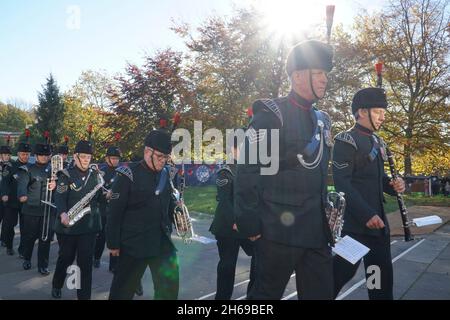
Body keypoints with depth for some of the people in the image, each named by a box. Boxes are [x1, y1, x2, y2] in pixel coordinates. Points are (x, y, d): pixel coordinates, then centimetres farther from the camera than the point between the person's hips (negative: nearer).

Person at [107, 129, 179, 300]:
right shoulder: (128, 175, -14)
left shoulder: (166, 175, 5)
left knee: (170, 287, 11)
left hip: (162, 242, 5)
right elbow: (115, 212, -12)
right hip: (134, 244, -5)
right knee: (124, 288, 14)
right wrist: (113, 243, -10)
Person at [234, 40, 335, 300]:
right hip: (280, 229, -7)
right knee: (267, 292, 8)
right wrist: (249, 223, -17)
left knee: (322, 292, 15)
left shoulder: (323, 120, 14)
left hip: (317, 230, 8)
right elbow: (247, 171, -15)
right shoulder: (271, 115, -11)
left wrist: (325, 215, 19)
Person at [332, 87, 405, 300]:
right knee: (344, 270, 0)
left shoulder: (377, 142, 15)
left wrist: (393, 185, 0)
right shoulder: (346, 140, -12)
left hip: (378, 220, 9)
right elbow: (342, 183, -20)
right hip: (354, 222, -9)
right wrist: (366, 215, -22)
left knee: (383, 271, 15)